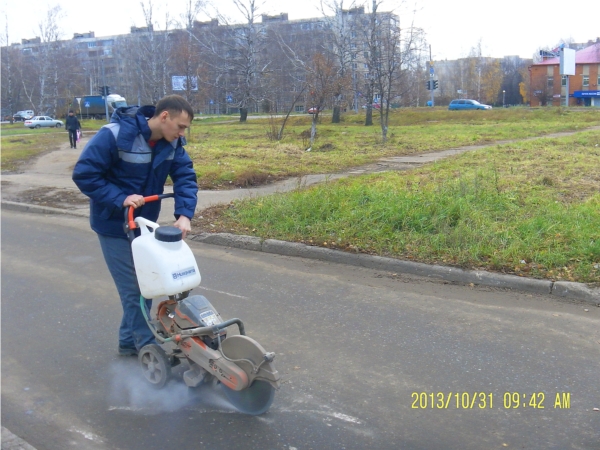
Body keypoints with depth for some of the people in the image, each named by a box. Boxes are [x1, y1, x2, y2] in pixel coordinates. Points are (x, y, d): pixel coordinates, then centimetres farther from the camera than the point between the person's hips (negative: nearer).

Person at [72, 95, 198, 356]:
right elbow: (84, 174, -22)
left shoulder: (172, 143, -7)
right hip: (114, 225, -7)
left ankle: (129, 342, 29)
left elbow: (185, 177, -10)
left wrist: (184, 214, -26)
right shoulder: (114, 135, -25)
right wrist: (120, 198, -30)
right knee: (134, 288, -3)